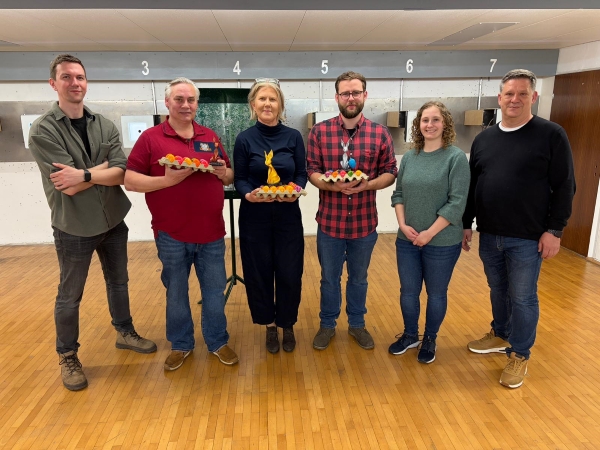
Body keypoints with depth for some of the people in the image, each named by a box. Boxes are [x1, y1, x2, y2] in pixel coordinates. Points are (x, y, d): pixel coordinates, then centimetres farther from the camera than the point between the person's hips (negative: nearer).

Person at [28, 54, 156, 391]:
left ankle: (125, 332, 41)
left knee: (119, 281, 20)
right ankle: (68, 357, 30)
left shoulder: (106, 126, -1)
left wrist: (84, 175, -23)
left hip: (113, 221, 4)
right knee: (70, 296, 11)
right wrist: (107, 165, -14)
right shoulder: (43, 131, -13)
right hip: (74, 227, -4)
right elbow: (69, 186, -21)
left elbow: (122, 174, -11)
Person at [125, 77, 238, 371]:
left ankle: (218, 342, 29)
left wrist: (223, 173, -9)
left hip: (211, 233, 3)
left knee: (214, 291, 12)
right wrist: (167, 180, -21)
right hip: (171, 235, -2)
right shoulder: (150, 137, -2)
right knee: (176, 293, 13)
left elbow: (229, 176, 15)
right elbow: (130, 181, -7)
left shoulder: (210, 137, 9)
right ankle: (180, 344, 32)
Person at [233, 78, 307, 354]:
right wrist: (248, 194, -21)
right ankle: (269, 326, 30)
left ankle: (287, 325, 29)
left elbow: (302, 174, 2)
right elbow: (239, 178, -1)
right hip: (254, 217, 0)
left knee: (289, 273, 5)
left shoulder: (294, 137, 1)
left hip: (288, 216, 1)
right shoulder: (245, 139, -2)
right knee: (259, 273, 7)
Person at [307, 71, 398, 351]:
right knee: (329, 277, 16)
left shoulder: (380, 134, -2)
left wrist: (368, 184, -19)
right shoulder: (319, 132, -4)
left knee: (359, 278, 19)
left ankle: (357, 324, 39)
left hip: (364, 222, 1)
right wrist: (332, 185, -24)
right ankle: (327, 325, 36)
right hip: (329, 221, 0)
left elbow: (390, 173, 0)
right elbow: (312, 171, -4)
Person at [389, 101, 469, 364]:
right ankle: (410, 335, 35)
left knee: (436, 294, 12)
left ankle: (430, 340, 33)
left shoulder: (456, 157, -9)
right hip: (407, 240, 4)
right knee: (408, 291, 14)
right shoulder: (409, 157, 6)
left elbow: (457, 203, -14)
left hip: (442, 242, -4)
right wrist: (403, 224, -7)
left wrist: (430, 233, -16)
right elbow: (398, 194, 8)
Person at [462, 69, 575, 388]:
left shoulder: (551, 135, -6)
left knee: (523, 298, 6)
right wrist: (466, 224, 10)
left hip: (528, 238, -4)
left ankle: (519, 355, 23)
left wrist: (554, 230, -11)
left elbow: (564, 187, -7)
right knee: (497, 290, 19)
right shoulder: (483, 139, 8)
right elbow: (471, 186, 11)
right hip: (489, 235, 5)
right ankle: (500, 335, 39)